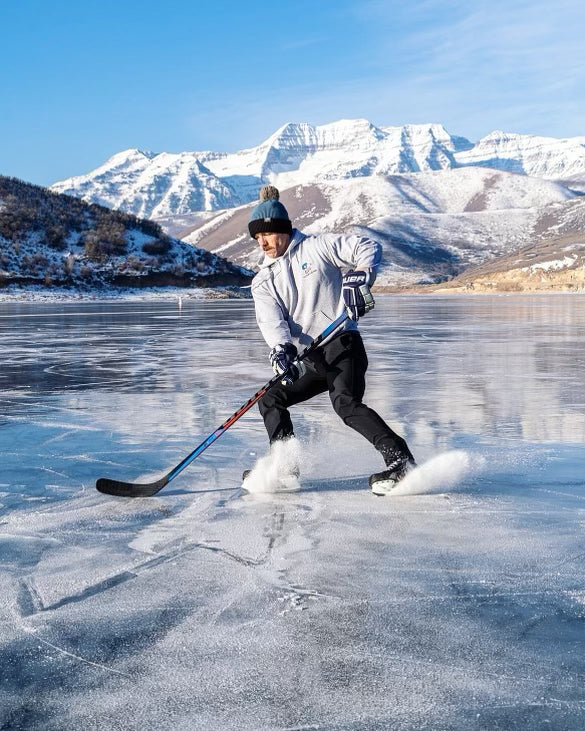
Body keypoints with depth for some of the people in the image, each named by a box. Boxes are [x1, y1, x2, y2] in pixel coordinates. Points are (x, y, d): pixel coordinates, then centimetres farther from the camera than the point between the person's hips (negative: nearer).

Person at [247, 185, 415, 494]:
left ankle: (399, 460, -29)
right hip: (309, 361, 7)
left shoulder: (318, 247, 1)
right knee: (271, 400, 4)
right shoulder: (263, 281, 12)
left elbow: (369, 248, -1)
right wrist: (280, 349, -26)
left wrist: (359, 279, -20)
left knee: (346, 403, -27)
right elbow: (271, 321, -6)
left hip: (342, 344, -7)